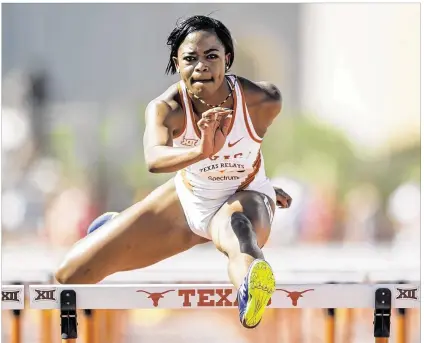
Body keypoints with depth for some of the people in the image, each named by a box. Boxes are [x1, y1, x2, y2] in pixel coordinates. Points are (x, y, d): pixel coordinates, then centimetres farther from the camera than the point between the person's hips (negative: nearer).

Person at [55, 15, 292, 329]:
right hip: (187, 199, 3)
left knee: (234, 229, -45)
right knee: (70, 276, 3)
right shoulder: (165, 108, -27)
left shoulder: (262, 100, -25)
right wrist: (201, 152, -68)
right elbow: (154, 159, -47)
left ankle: (251, 289, -82)